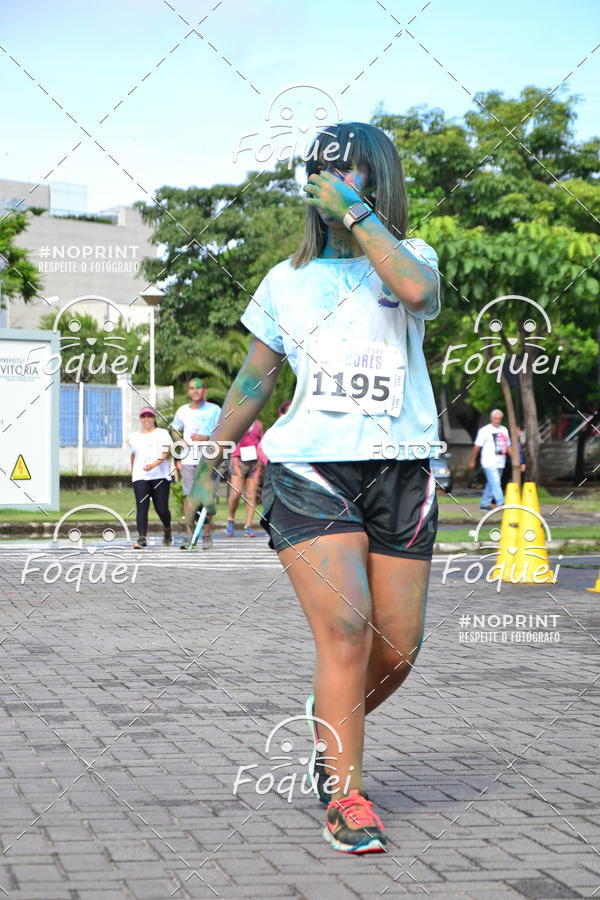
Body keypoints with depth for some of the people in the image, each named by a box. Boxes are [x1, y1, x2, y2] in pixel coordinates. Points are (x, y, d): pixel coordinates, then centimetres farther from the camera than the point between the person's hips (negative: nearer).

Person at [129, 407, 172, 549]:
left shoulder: (162, 433, 6)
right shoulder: (134, 437, 16)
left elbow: (165, 453, -8)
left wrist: (154, 464, -24)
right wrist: (133, 472, 29)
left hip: (160, 475, -2)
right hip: (140, 477, 2)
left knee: (162, 509, -2)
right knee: (141, 508, -12)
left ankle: (167, 529, 29)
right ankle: (142, 538, -19)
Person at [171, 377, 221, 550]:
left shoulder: (214, 410, 3)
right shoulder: (182, 411, 11)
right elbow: (175, 430, 24)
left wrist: (205, 438, -16)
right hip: (188, 460, 2)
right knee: (188, 496, -6)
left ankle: (207, 536, 5)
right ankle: (190, 536, -5)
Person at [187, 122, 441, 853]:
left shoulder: (410, 258, 9)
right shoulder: (287, 282, 13)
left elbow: (417, 290, -18)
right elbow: (253, 381, 22)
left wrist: (355, 211, -14)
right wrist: (210, 460, 24)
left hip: (400, 476, 1)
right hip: (308, 471, -1)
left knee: (398, 648, 2)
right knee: (344, 628, -16)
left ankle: (331, 724, 32)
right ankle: (344, 796, -5)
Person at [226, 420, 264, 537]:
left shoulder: (258, 424, 12)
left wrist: (259, 465, 2)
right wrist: (235, 464, -11)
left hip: (254, 462, 3)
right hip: (240, 461, -3)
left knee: (251, 496, -2)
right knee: (235, 493, -14)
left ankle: (248, 528, -3)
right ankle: (231, 520, 7)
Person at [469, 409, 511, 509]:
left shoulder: (504, 430, 16)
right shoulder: (485, 430, -2)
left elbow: (508, 446, 20)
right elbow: (477, 446, 2)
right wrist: (473, 461, 3)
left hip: (500, 463, 6)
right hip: (489, 463, -6)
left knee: (491, 484, 9)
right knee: (495, 483, -14)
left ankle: (484, 503, 19)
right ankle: (501, 503, -19)